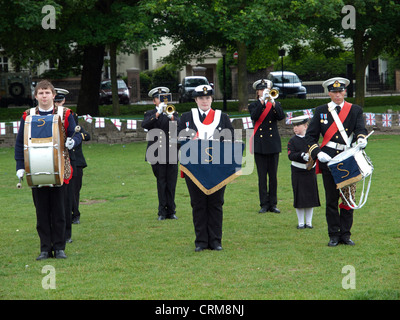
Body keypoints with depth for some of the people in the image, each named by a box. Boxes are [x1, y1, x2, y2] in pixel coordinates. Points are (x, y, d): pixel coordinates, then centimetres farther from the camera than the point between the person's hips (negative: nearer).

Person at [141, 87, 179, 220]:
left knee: (171, 183, 2)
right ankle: (162, 212, 2)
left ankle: (171, 211, 10)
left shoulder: (173, 113, 13)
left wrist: (172, 117, -25)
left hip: (171, 153, 2)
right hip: (157, 154, -2)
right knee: (161, 183, -2)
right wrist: (158, 113, -24)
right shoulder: (150, 114, 7)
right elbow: (145, 125, -14)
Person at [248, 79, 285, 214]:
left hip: (273, 144, 1)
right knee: (262, 176, -1)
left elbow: (281, 116, -11)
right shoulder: (254, 105, 5)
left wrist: (273, 102, -24)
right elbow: (254, 116, -17)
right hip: (259, 145, -1)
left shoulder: (275, 104, 8)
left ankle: (273, 204, 9)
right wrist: (262, 101, -24)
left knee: (273, 176, 4)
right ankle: (264, 204, 3)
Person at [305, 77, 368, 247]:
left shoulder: (355, 110, 7)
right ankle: (334, 235, 9)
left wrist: (361, 139, -31)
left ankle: (345, 234, 12)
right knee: (331, 199, 1)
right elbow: (310, 135, 7)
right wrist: (317, 153, -10)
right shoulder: (321, 111, 7)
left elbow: (360, 129, -8)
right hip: (328, 161, 0)